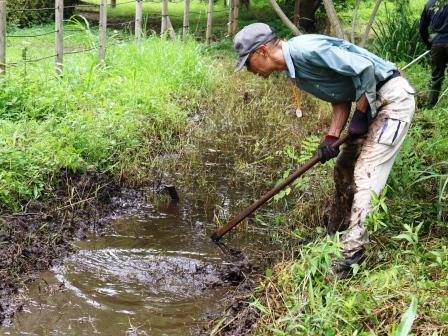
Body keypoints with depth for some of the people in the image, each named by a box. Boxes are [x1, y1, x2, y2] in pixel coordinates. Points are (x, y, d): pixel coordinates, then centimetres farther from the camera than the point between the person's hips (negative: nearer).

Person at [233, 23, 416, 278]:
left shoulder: (306, 49, -24)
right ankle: (335, 238, 28)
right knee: (344, 171, 14)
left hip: (393, 97, -10)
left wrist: (360, 115, -17)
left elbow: (364, 68, -26)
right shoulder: (294, 70, 6)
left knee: (364, 176, -13)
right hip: (371, 103, 10)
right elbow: (340, 97, 8)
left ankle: (350, 257, -10)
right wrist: (332, 138, -5)